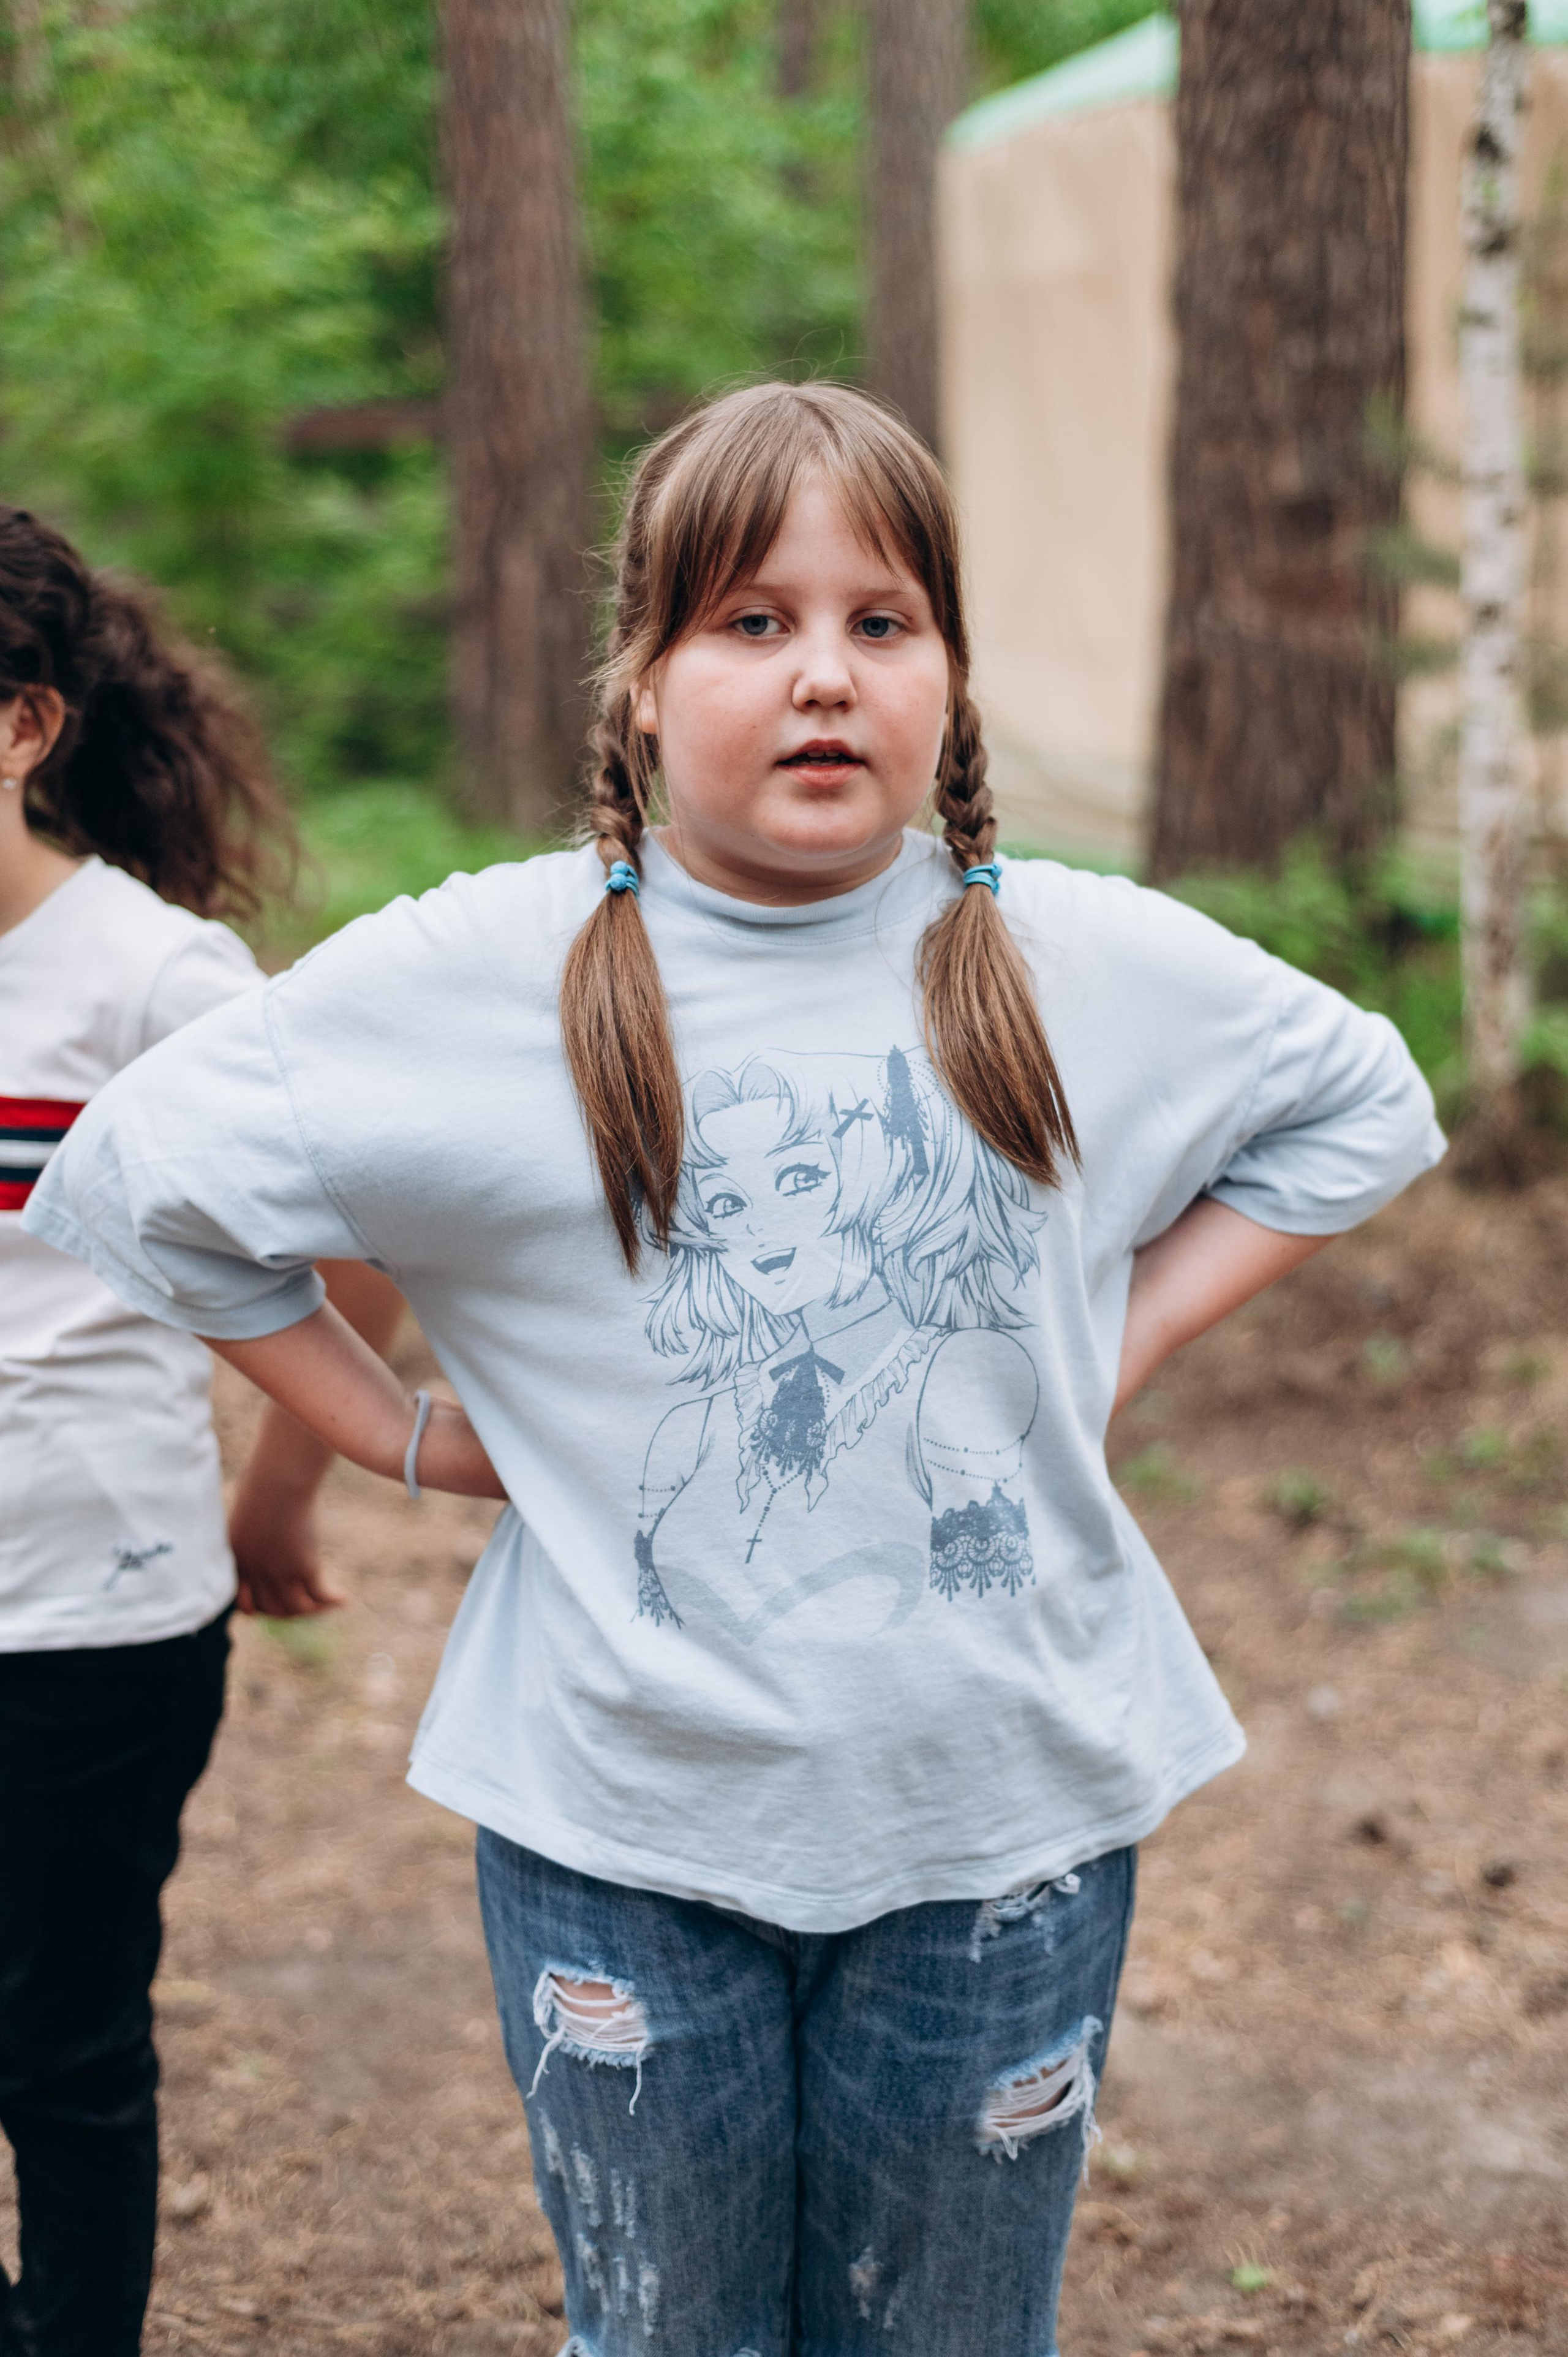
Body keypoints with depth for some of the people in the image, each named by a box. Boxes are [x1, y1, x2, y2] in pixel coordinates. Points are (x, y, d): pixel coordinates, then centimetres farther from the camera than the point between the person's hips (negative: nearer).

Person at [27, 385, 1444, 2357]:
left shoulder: (1097, 971, -2)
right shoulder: (469, 985, -8)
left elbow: (1363, 1108, 15)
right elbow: (142, 1171, 1)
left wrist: (1123, 1341, 4)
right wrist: (404, 1435, -1)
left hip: (1006, 1824, 2)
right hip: (626, 1826, -1)